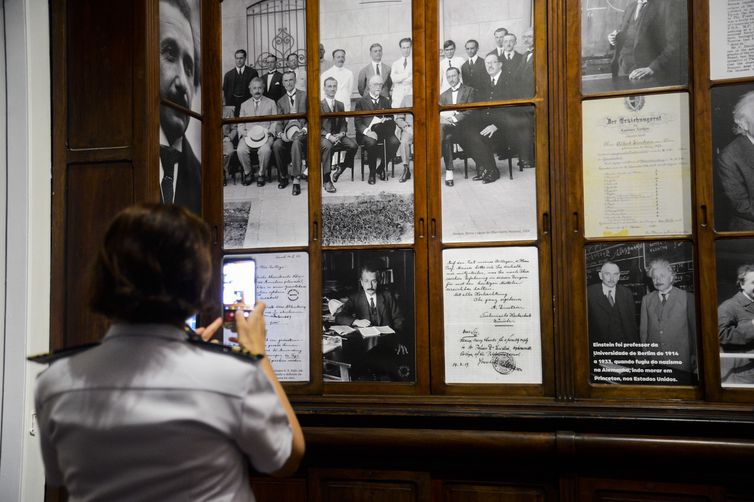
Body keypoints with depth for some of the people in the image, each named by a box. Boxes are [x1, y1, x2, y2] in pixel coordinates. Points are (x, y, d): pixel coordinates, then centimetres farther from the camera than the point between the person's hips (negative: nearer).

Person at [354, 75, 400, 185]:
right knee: (371, 142, -36)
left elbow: (391, 120, 18)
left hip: (383, 132, 3)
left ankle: (381, 168, -5)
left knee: (395, 142, -27)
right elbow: (357, 122, -1)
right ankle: (372, 174, -19)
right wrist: (367, 131, -19)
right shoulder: (361, 102, 8)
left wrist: (387, 120, -8)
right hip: (367, 133, -3)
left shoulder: (386, 101, 20)